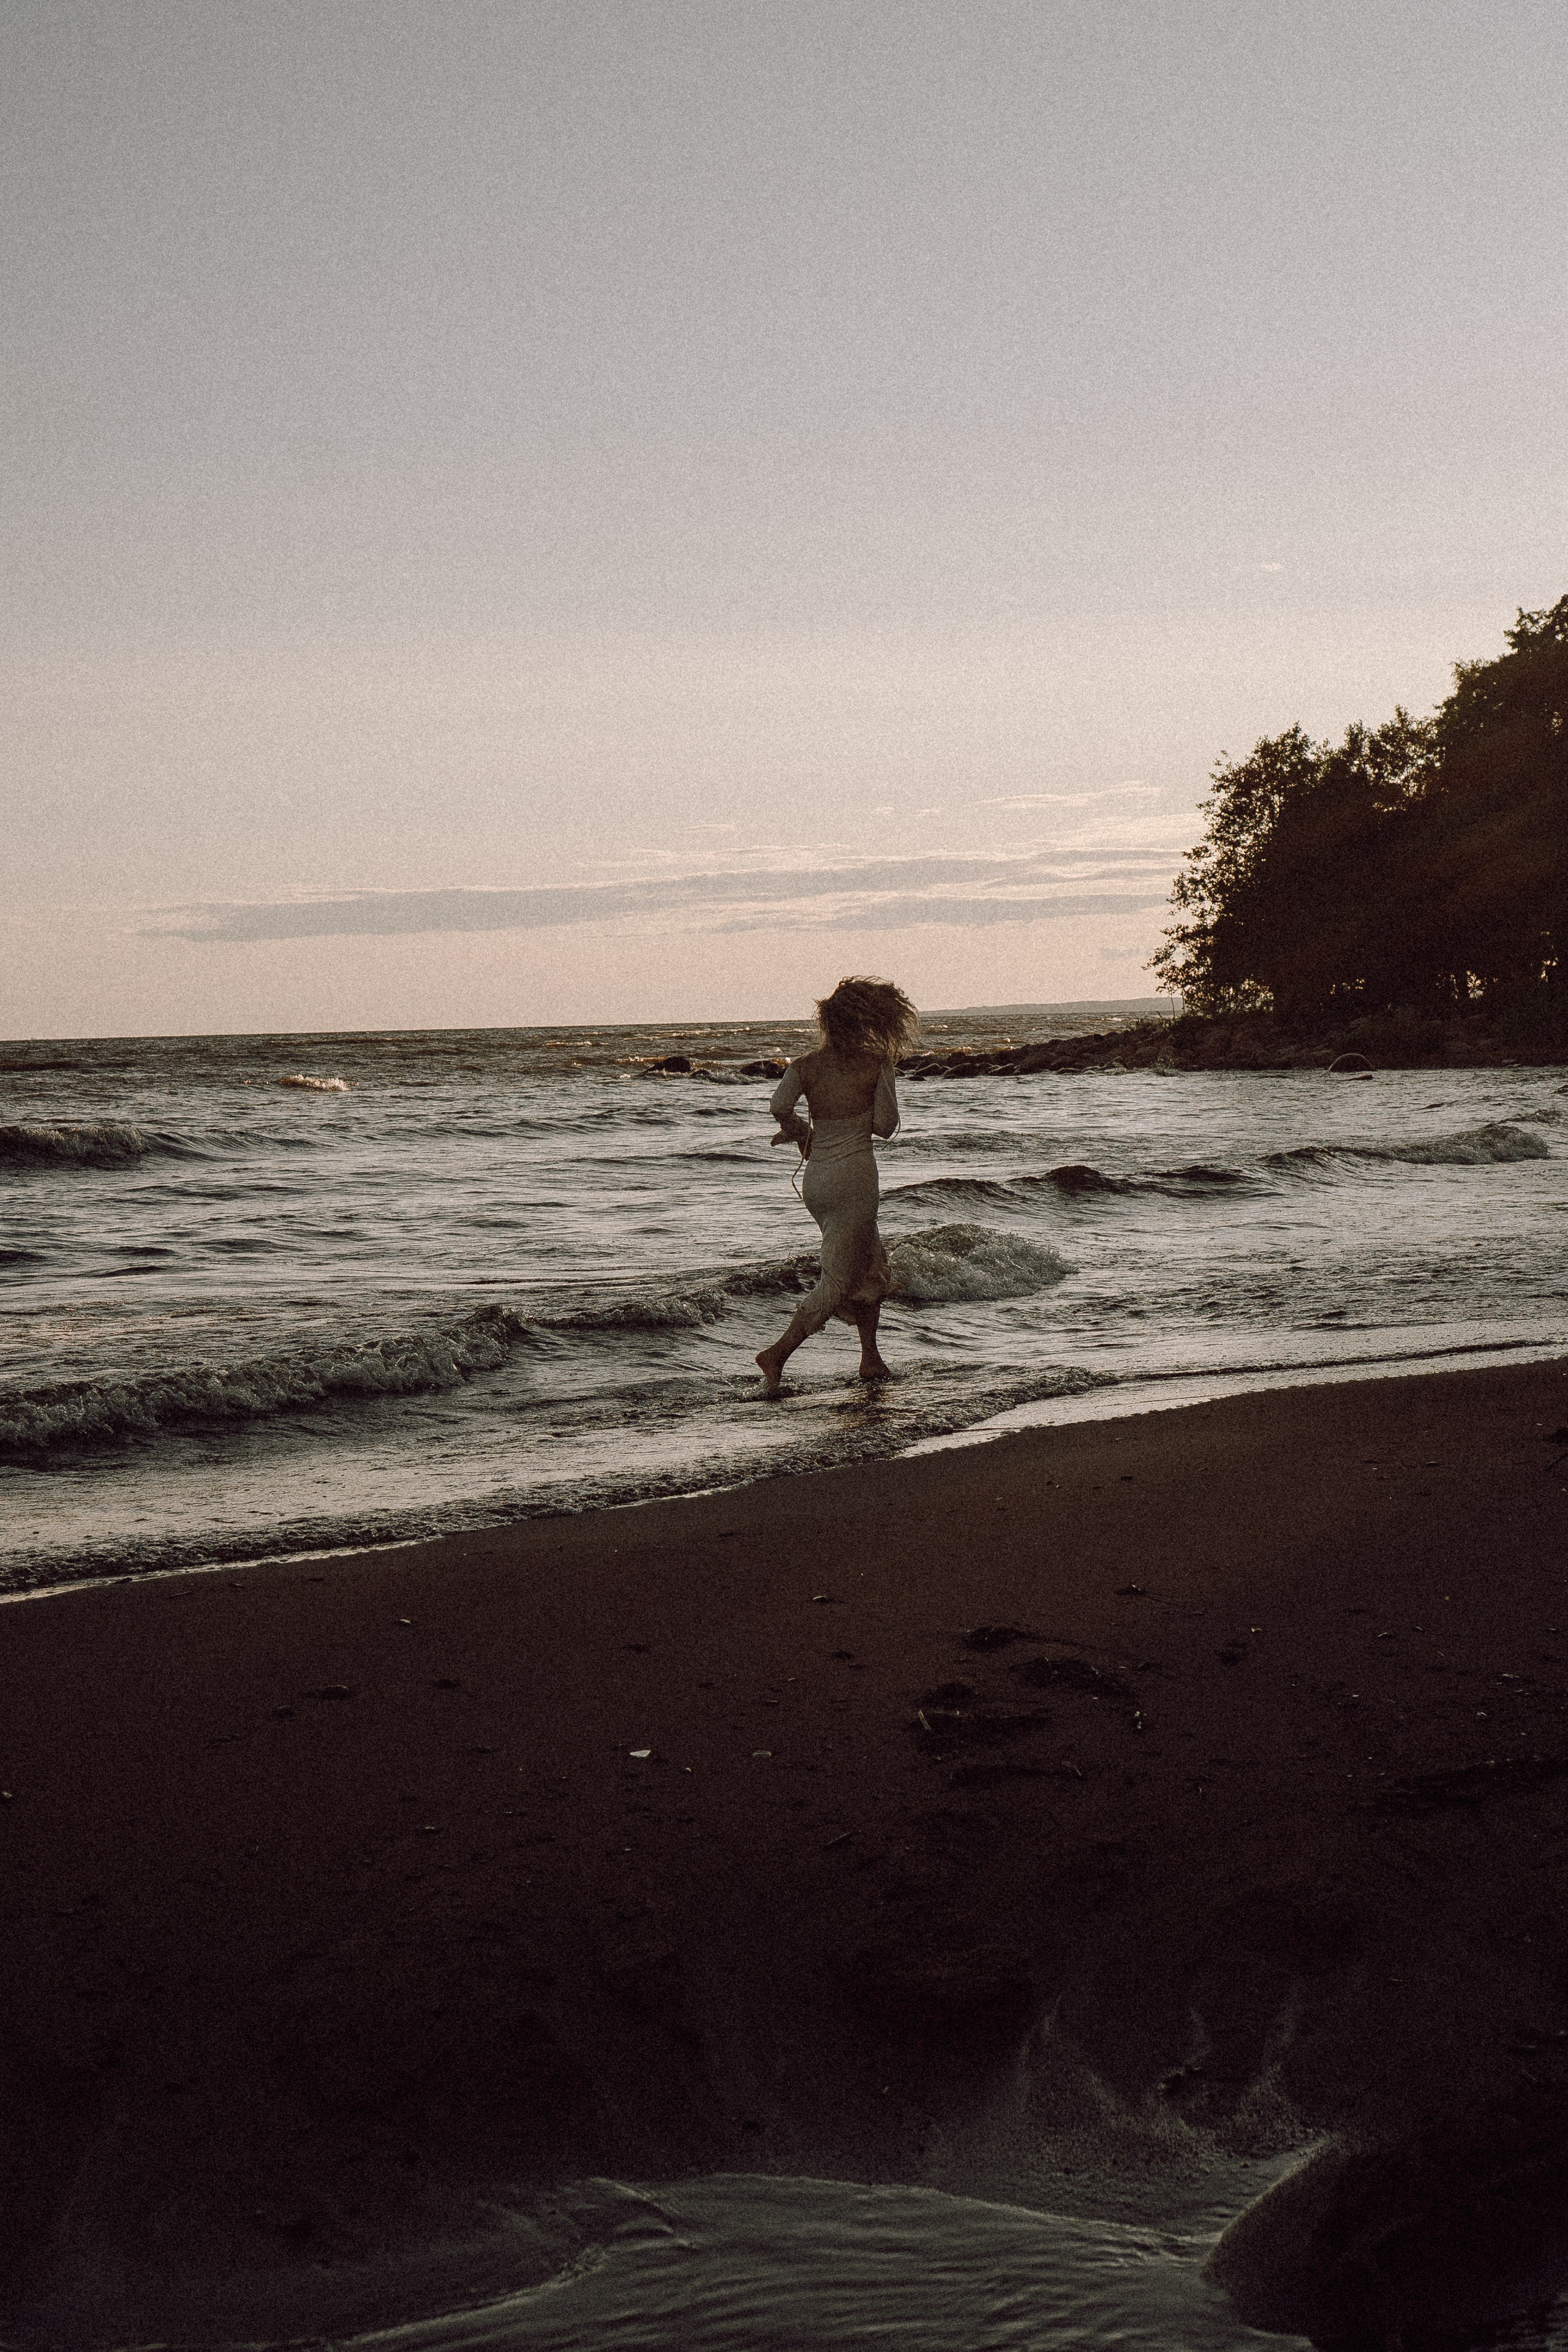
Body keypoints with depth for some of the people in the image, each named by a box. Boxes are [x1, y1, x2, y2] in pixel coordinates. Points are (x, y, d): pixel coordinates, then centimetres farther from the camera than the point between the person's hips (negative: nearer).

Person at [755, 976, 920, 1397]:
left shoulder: (805, 1066, 1)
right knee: (837, 1283, -3)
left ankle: (871, 1358, 24)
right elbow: (885, 1126, -3)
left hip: (815, 1179, 6)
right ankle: (777, 1354, -15)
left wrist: (801, 1133, 3)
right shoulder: (874, 1064, -7)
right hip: (854, 1178, -6)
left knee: (872, 1268, 22)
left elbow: (779, 1105, -16)